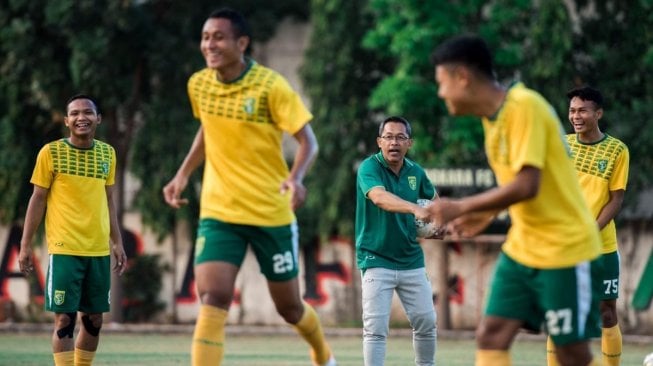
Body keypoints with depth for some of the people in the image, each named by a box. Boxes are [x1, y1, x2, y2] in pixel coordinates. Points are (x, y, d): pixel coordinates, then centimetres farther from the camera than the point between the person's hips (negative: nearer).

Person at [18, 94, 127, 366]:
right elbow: (38, 199, 0)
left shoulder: (107, 153, 10)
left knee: (94, 319, 7)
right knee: (64, 318, -7)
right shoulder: (51, 152, -3)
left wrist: (117, 243, 16)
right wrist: (25, 246, -3)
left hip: (99, 250, 4)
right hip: (64, 249, -4)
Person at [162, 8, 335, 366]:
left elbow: (307, 140, -12)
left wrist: (295, 177, -31)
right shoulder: (198, 85, 0)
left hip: (271, 212, -2)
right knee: (212, 298, -18)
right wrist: (183, 174, 10)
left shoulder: (270, 86, -14)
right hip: (218, 212, 2)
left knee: (288, 306, 12)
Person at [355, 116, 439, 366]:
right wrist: (415, 209, -49)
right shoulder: (369, 167, -13)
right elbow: (380, 197, -33)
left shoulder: (416, 172, 4)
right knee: (376, 328, -8)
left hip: (411, 260, 5)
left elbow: (433, 201, 21)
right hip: (376, 260, -5)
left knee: (426, 322, 7)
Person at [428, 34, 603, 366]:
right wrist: (487, 214, 9)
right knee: (490, 337, -3)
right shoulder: (493, 116, 7)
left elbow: (527, 185, -26)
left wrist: (461, 208, -20)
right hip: (521, 248, 8)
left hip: (564, 249, -8)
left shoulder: (524, 107, -20)